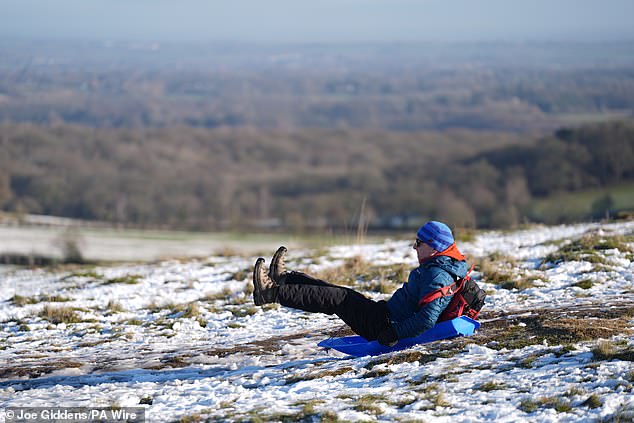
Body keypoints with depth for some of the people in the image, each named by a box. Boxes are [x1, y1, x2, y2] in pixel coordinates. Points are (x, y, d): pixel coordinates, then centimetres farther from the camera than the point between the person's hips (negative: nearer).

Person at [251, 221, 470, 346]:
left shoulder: (437, 275, -21)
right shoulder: (436, 267, 12)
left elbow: (428, 318, -32)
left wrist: (392, 332, -29)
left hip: (384, 324, -10)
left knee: (337, 298, -8)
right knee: (340, 294, 13)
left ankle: (271, 293, -6)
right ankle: (284, 278, 24)